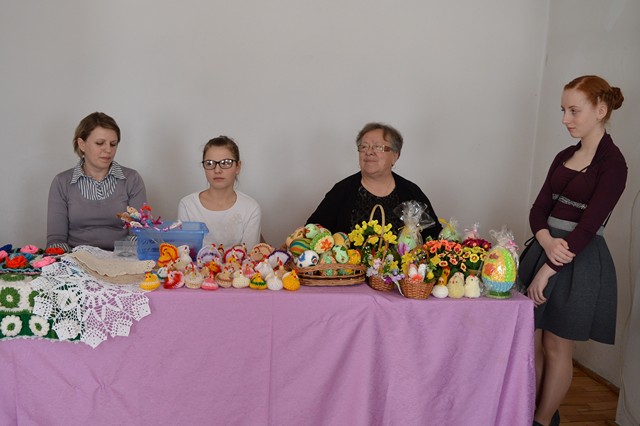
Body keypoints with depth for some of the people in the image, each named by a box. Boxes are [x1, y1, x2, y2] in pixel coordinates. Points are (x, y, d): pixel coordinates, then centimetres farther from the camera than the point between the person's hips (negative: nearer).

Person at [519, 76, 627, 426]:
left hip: (580, 261, -6)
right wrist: (547, 242, -15)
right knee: (531, 341, 11)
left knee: (556, 348, 5)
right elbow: (539, 209, 6)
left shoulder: (612, 164, -11)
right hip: (545, 249, 6)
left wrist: (547, 271, -18)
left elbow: (588, 226, -17)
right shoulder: (564, 157, 9)